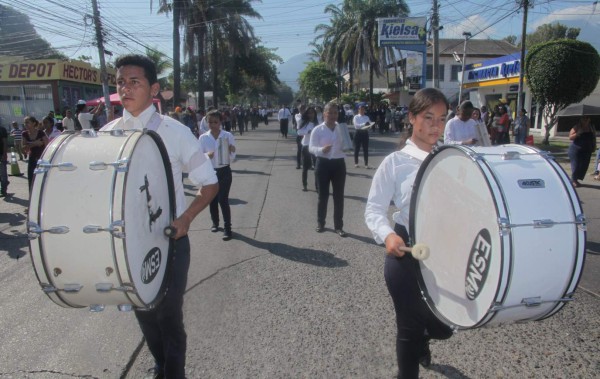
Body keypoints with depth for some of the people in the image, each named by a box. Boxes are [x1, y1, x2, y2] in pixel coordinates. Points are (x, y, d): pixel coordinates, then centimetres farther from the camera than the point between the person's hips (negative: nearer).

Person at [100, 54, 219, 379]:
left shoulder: (175, 132, -12)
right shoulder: (107, 133, -1)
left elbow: (209, 184, -6)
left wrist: (186, 218, -21)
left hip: (169, 240, -4)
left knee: (169, 312, 8)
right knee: (142, 310, 20)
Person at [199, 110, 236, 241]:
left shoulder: (228, 135, -6)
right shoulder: (203, 137, -3)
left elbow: (233, 156, -3)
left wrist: (231, 151, -25)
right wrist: (207, 155, -23)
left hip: (224, 171, -2)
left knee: (223, 200, -6)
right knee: (212, 199, 13)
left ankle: (227, 228, 1)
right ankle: (215, 223, 33)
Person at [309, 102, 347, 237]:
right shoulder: (317, 130, -4)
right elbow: (311, 147, -8)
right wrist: (321, 149, -28)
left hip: (339, 164, 2)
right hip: (323, 164, -2)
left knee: (339, 196, 5)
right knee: (323, 195, 8)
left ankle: (338, 226, 15)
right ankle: (320, 223, 26)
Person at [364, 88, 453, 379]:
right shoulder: (395, 162, -6)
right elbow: (374, 209, -6)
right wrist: (387, 234, -25)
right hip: (407, 253, -3)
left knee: (444, 326, 17)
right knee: (409, 327, 10)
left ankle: (421, 341, 54)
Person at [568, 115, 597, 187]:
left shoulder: (592, 128, 7)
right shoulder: (577, 127, -7)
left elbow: (594, 138, 16)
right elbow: (570, 137, -10)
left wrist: (594, 147, 9)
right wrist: (578, 133, -25)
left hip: (587, 150, 5)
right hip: (576, 149, -5)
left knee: (584, 166, 5)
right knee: (576, 165, -4)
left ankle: (576, 179, 19)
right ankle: (574, 180, 9)